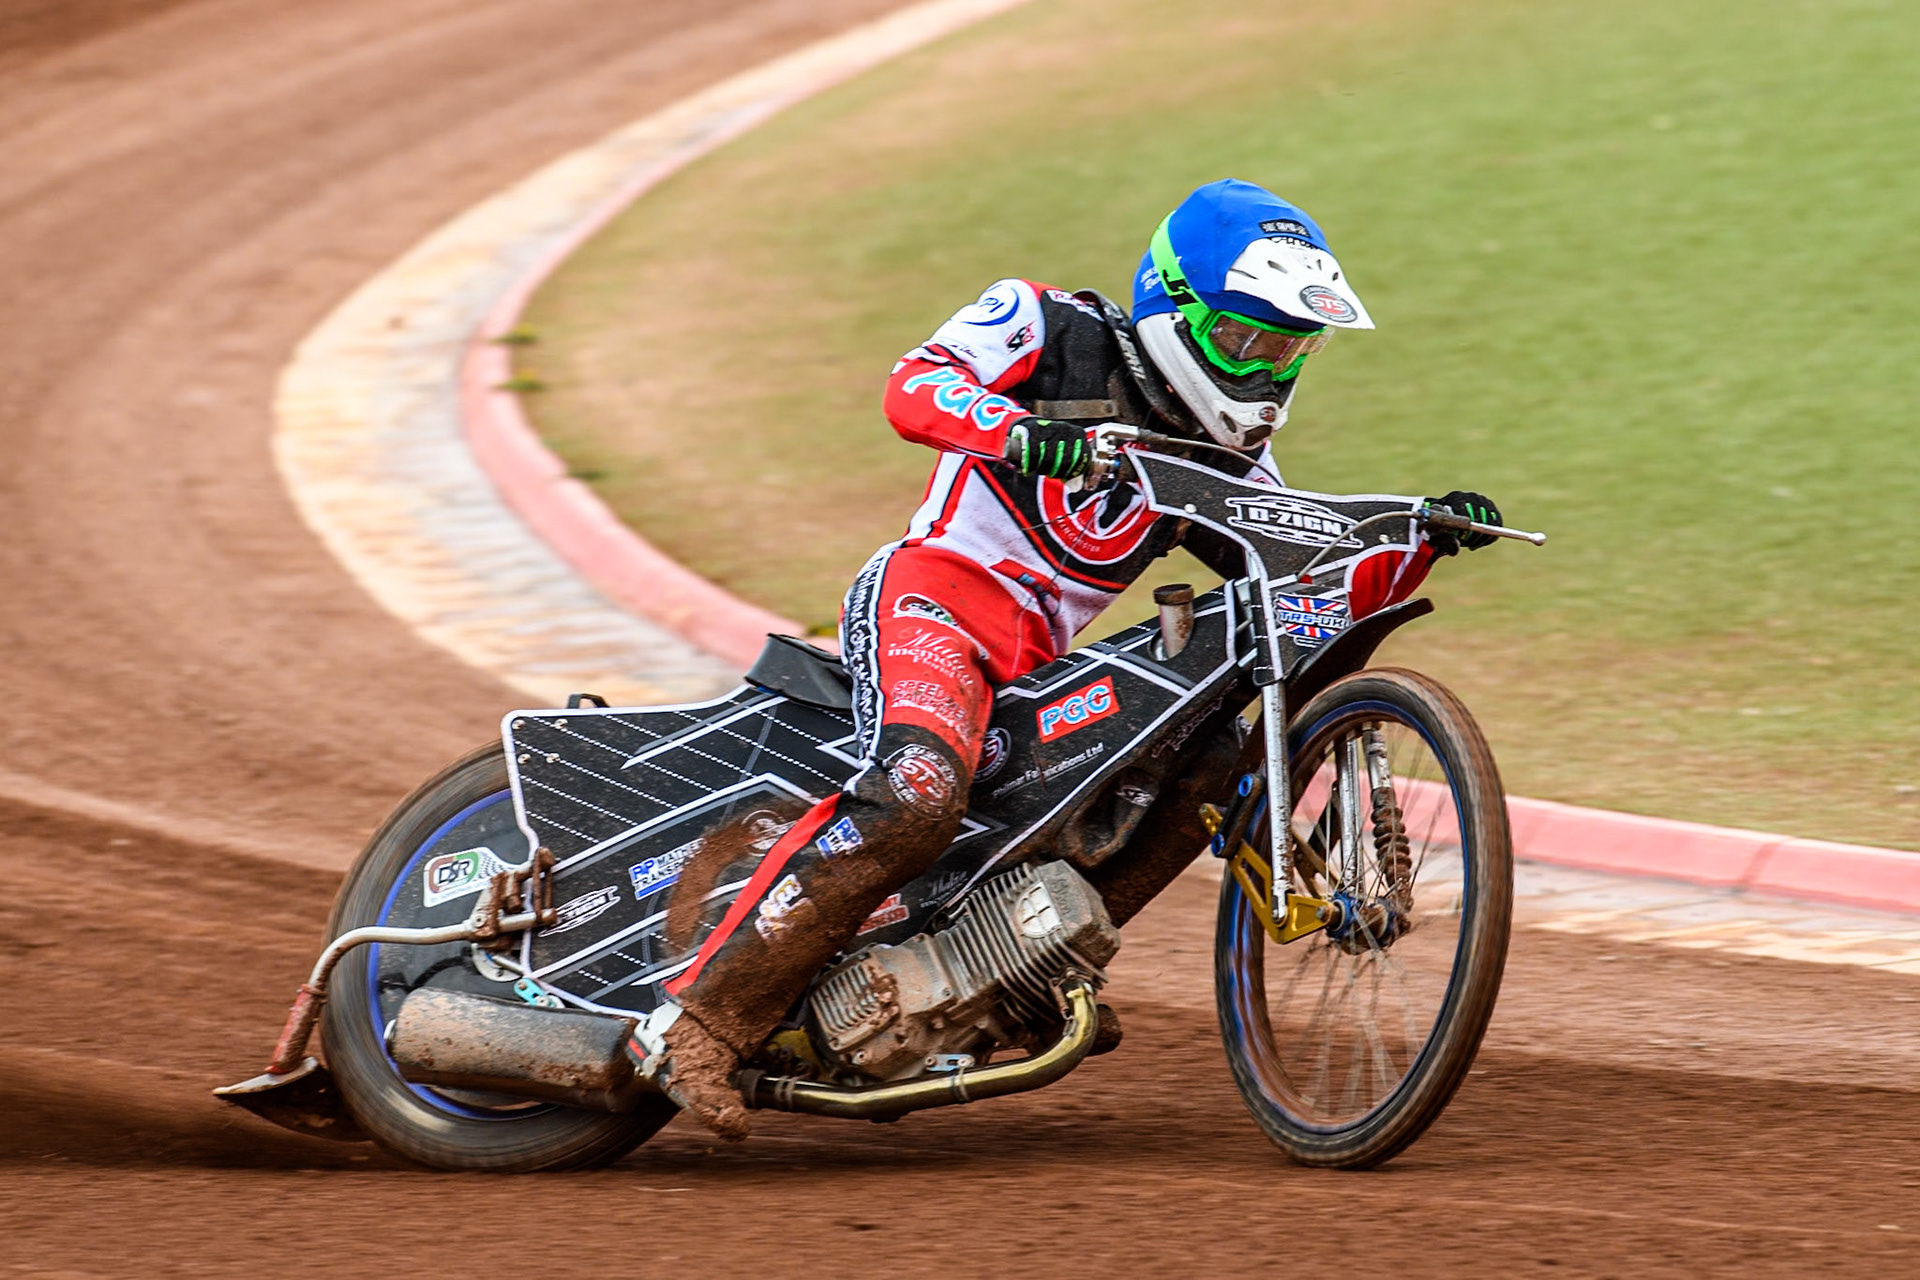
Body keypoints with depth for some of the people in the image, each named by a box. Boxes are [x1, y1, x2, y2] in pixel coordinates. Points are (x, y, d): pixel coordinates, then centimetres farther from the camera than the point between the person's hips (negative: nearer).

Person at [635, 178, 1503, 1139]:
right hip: (936, 592, -9)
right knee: (916, 790, -32)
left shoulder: (1225, 467, 18)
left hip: (1040, 663, 9)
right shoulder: (1052, 329, 1)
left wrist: (1427, 541, 0)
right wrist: (1020, 433, -33)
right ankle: (703, 1017, -32)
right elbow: (915, 384, -14)